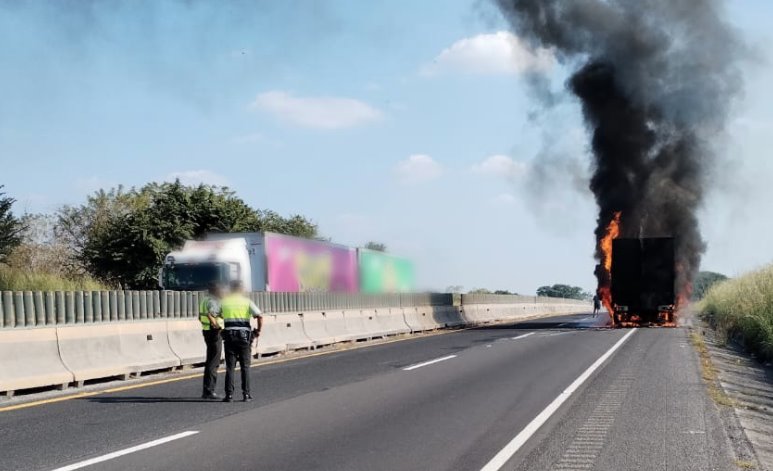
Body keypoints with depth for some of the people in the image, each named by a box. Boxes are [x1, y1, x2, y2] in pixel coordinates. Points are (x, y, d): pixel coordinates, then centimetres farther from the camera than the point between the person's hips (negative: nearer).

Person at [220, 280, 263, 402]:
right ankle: (246, 394, 4)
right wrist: (258, 330, 2)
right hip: (244, 335, -1)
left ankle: (229, 395, -1)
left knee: (230, 367, 3)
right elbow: (259, 316, -9)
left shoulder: (224, 302, 8)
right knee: (245, 366, 6)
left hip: (229, 336, 1)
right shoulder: (247, 301, 2)